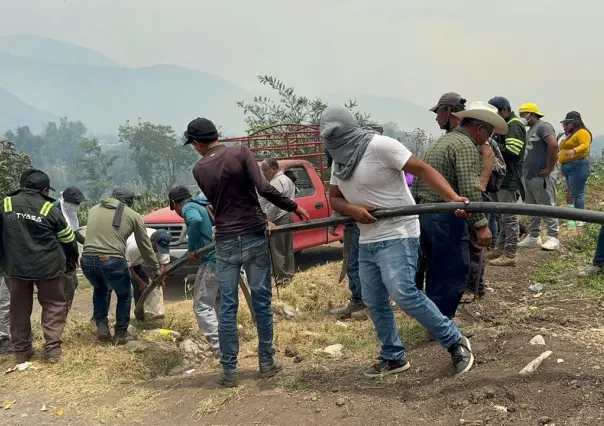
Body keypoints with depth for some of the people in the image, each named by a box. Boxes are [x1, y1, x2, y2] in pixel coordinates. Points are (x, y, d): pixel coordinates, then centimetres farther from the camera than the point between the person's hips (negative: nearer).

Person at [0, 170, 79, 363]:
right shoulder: (50, 210, -7)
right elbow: (68, 239, 3)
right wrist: (72, 260, 22)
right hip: (46, 266, -2)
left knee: (19, 307, 15)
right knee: (54, 305, 11)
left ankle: (21, 351, 20)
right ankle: (52, 349, 5)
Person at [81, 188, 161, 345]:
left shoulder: (94, 209, 20)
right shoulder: (133, 215, 10)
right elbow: (145, 246, 16)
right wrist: (155, 269, 26)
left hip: (87, 259, 4)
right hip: (112, 261, -4)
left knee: (100, 289, 34)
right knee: (124, 295, 23)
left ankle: (102, 327, 26)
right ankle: (120, 334, 27)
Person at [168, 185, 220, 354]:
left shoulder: (188, 207, -3)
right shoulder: (206, 205, 22)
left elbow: (196, 220, -26)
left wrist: (191, 249, -17)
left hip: (212, 261, -9)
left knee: (202, 307, -3)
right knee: (218, 303, 21)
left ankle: (221, 349, -10)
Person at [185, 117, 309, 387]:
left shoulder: (199, 170, 3)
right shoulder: (240, 152, -5)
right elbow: (264, 189, -15)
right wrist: (294, 207, -4)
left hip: (225, 241, 1)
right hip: (254, 235, -1)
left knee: (227, 306, 6)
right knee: (261, 299, 9)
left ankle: (229, 370, 9)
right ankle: (267, 362, 17)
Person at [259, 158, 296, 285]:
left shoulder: (276, 182, -16)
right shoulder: (287, 179, 18)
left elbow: (272, 205, -22)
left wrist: (265, 220, -20)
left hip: (278, 220, -11)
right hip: (288, 217, 11)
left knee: (277, 251, -7)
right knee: (287, 249, 15)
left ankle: (281, 279, -6)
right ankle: (289, 275, 21)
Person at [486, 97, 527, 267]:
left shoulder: (514, 125, -11)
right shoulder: (504, 125, 19)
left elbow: (512, 152, -21)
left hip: (509, 178, -10)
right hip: (500, 176, 10)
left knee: (509, 217, -7)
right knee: (502, 216, 15)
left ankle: (510, 255, -5)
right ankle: (500, 248, 23)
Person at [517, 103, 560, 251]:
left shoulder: (543, 126, -10)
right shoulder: (530, 131, 19)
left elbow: (553, 145, -24)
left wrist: (550, 168, -21)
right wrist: (524, 170, 13)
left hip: (540, 177, -9)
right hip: (528, 176, 10)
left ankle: (553, 238, -1)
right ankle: (533, 237, 19)